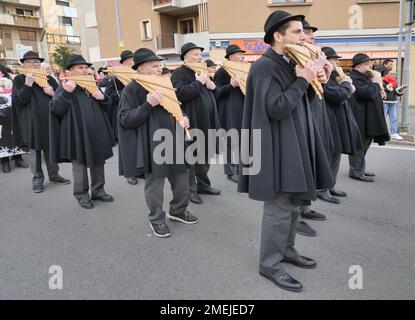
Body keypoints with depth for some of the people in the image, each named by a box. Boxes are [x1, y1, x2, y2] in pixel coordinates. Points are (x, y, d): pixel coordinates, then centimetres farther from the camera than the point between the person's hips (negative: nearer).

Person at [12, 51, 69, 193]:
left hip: (50, 121, 3)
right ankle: (37, 179, 16)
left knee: (51, 149, 10)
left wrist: (53, 93, -13)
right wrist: (28, 85, -20)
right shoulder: (19, 80, 0)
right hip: (31, 123, -2)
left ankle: (53, 174, 24)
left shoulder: (49, 79, 8)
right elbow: (18, 101, -11)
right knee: (35, 151, 6)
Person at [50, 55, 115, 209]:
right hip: (77, 135, -6)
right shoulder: (65, 87, -4)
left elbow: (106, 106, 18)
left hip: (97, 133, 6)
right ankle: (82, 194, 17)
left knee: (98, 163, 13)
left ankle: (98, 190, 26)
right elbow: (55, 109, -15)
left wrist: (102, 97, -4)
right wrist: (66, 92, -26)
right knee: (80, 166, 4)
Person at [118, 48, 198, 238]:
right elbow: (125, 120, -16)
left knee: (181, 179, 14)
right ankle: (156, 219, 23)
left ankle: (178, 211, 35)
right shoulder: (132, 89, -10)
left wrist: (182, 118, 1)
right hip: (152, 146, -7)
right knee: (155, 183, 4)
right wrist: (148, 105, -26)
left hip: (173, 141, 7)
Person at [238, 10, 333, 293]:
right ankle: (270, 263, 13)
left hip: (295, 146, 10)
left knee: (294, 203, 17)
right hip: (278, 149, -10)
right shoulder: (265, 67, -15)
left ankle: (286, 250, 33)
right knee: (280, 208, -2)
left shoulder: (288, 64, 13)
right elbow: (276, 108, -24)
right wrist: (302, 81, -18)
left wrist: (313, 81, 2)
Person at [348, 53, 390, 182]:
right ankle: (356, 172, 2)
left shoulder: (364, 77, 19)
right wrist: (375, 83, -9)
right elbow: (367, 92, -27)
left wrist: (379, 93, 8)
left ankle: (360, 169, 26)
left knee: (364, 144, 16)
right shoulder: (354, 78, -16)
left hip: (368, 117, 11)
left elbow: (370, 93, 28)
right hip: (360, 118, -11)